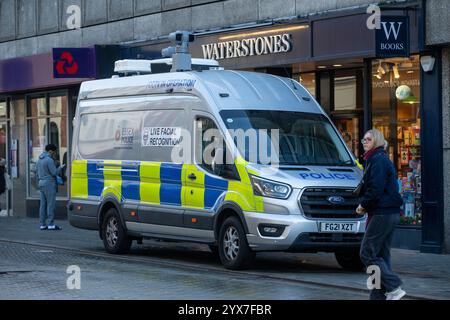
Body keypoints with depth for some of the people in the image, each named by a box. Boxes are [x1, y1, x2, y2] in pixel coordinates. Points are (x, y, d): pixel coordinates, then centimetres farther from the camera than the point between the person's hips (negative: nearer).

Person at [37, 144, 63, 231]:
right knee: (51, 204, -7)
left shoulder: (40, 160, 14)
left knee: (43, 204, 7)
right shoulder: (49, 160, -14)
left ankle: (43, 224, 7)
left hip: (41, 184, 9)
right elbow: (54, 173, -15)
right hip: (49, 184, -9)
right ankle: (51, 225, -9)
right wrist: (61, 167, 0)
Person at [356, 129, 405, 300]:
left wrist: (363, 205, -8)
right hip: (391, 213, 10)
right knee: (381, 255, 10)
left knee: (367, 254, -8)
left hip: (382, 214, -10)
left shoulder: (378, 160, -12)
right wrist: (366, 206, 8)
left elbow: (376, 189, -22)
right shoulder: (378, 159, 20)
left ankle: (394, 288, -12)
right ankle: (379, 295, 11)